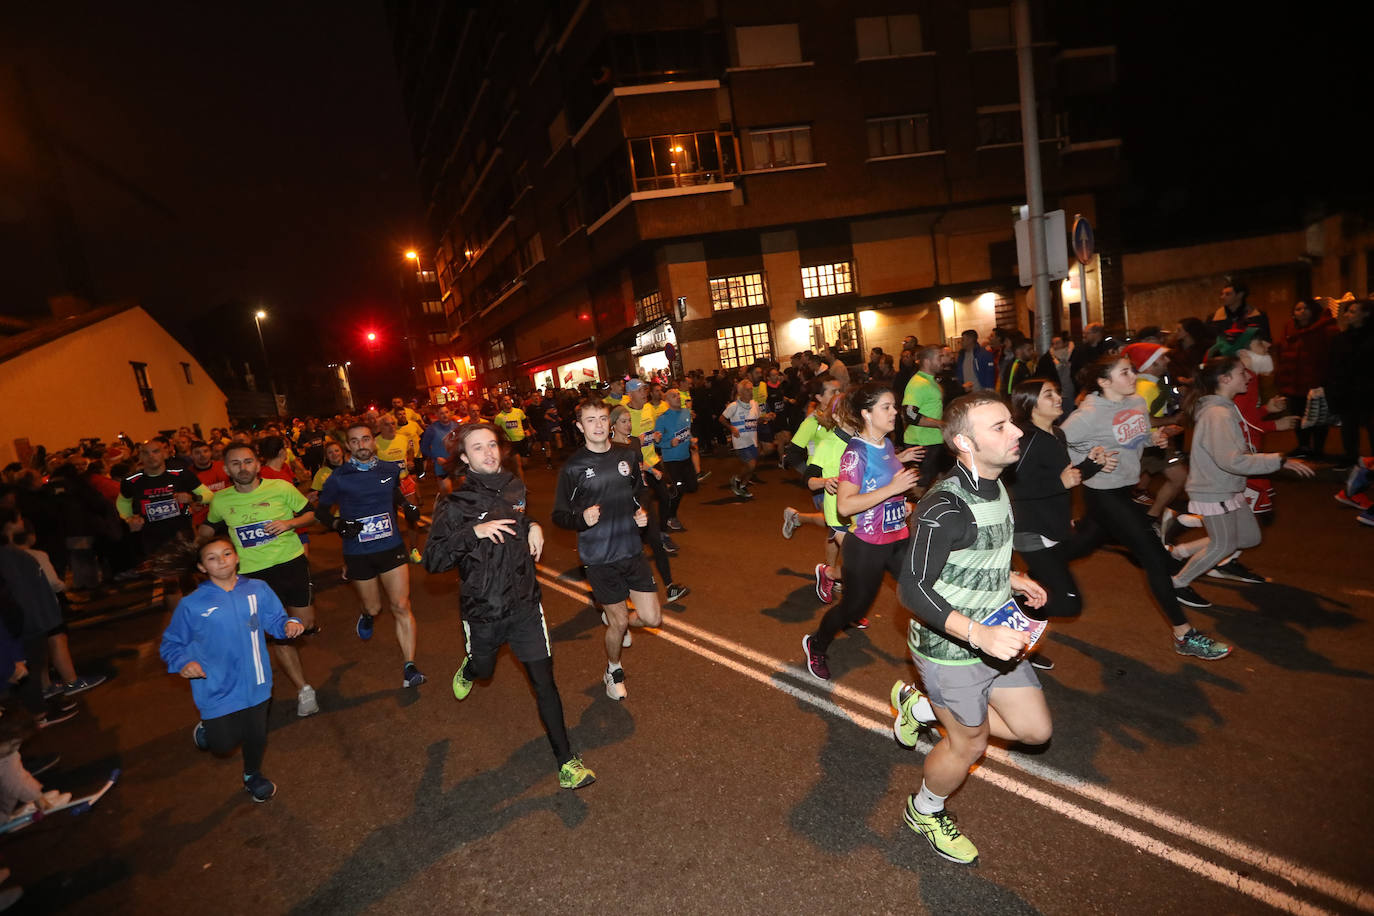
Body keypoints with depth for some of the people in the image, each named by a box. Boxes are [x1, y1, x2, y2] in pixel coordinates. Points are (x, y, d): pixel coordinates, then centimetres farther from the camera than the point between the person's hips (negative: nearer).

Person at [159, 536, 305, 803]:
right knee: (224, 744, 4)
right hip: (217, 689, -2)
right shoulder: (191, 604, -10)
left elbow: (275, 620, 4)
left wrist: (289, 624, -18)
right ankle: (206, 730, 41)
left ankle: (253, 776, 46)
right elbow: (172, 642, 0)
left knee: (256, 735, 15)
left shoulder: (258, 590, -5)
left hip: (254, 683, 2)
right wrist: (183, 662, -18)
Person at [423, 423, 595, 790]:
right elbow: (433, 560, -19)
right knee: (483, 669, 25)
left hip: (525, 604, 2)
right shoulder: (455, 504, -13)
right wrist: (474, 531, -29)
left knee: (544, 682, 0)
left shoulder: (515, 487, 1)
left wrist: (534, 527, 1)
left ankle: (566, 762, 11)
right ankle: (469, 668, 63)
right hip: (482, 610, -2)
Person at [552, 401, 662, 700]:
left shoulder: (628, 455, 1)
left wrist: (643, 513, -2)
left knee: (651, 618, 3)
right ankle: (614, 671, 39)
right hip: (599, 557, -3)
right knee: (619, 621, 8)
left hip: (632, 549, 4)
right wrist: (582, 519, -26)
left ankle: (615, 620, 38)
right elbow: (559, 515, -6)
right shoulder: (573, 467, -10)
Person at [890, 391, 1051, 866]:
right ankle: (924, 811, 41)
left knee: (1035, 729, 14)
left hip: (995, 637, 8)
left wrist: (1009, 577, 9)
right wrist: (977, 633, -42)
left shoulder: (995, 488, 1)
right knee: (970, 742, 11)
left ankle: (921, 706, 27)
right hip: (950, 648, -8)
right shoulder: (946, 507, -29)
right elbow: (912, 588, -33)